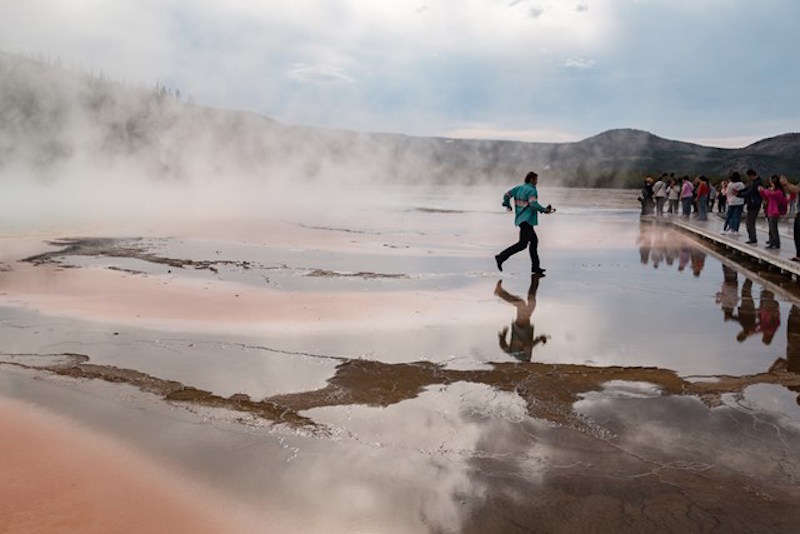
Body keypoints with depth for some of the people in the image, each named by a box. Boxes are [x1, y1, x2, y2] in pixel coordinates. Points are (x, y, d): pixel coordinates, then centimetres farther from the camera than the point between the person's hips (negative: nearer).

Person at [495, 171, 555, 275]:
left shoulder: (519, 188, 12)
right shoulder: (531, 190, -11)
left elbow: (506, 195, 15)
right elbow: (533, 204, -24)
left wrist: (508, 205, 33)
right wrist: (544, 210, -13)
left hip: (521, 219, 10)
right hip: (526, 220, -10)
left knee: (534, 240, 15)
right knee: (522, 244, -14)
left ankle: (535, 267, 17)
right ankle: (501, 257, -19)